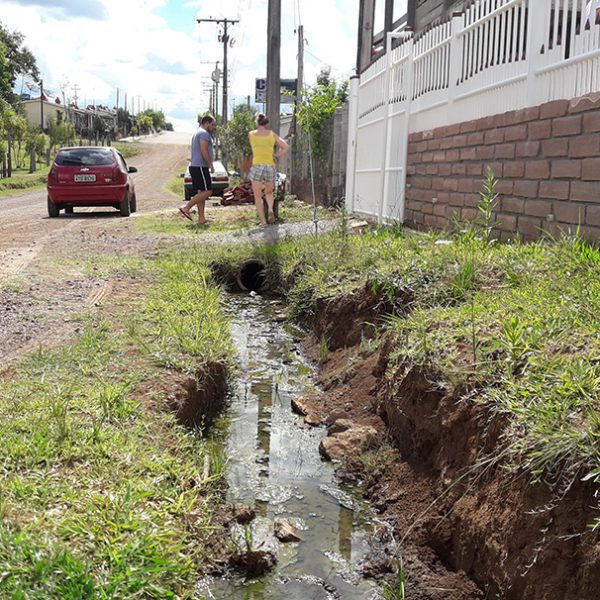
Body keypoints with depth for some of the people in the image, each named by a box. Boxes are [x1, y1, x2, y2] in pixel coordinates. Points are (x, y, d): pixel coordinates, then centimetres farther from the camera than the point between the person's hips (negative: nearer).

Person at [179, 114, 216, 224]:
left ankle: (201, 218, 6)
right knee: (207, 191, -13)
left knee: (201, 192, 8)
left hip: (195, 166, 11)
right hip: (200, 167, -11)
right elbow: (204, 151, -20)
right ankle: (186, 208, -14)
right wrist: (211, 165, -13)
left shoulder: (197, 133, 23)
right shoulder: (204, 133, -10)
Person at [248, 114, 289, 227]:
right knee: (269, 192, 22)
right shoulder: (272, 134, 5)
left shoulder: (251, 134, 3)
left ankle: (263, 221, -1)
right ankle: (270, 208, -7)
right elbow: (286, 147, 2)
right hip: (270, 167, 2)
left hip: (257, 167, -1)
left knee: (258, 196, 6)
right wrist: (276, 156, 9)